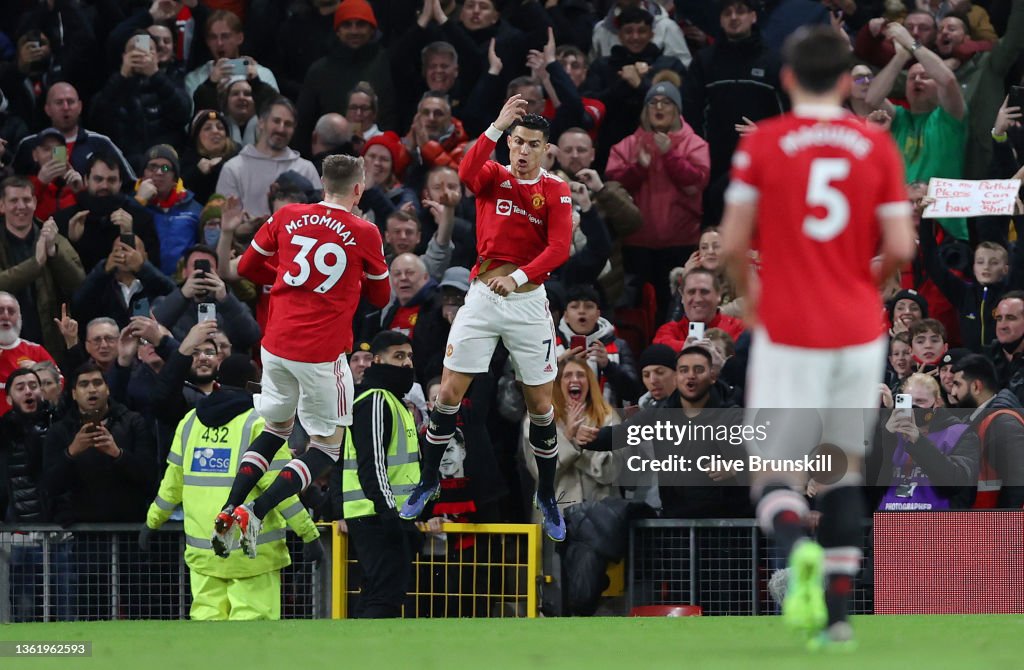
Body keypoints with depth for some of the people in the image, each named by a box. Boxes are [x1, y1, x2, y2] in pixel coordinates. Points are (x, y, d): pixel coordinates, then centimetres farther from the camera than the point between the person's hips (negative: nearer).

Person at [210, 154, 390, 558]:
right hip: (323, 353, -4)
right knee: (328, 444, 8)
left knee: (275, 429, 23)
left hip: (277, 343, 4)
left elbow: (247, 267, 14)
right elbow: (380, 297, 10)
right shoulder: (364, 233, -3)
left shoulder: (286, 218, 4)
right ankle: (256, 513, -9)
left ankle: (229, 511, 7)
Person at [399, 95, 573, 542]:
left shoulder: (556, 192, 1)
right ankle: (428, 483, 15)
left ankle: (546, 495, 20)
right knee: (449, 393, -1)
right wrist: (497, 126, -32)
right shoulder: (494, 177, 2)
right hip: (482, 298, 0)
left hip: (529, 301, 0)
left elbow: (559, 247, -12)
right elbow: (467, 173, -22)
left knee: (540, 404, 4)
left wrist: (519, 276, -26)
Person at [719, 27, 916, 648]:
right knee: (844, 468, 15)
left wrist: (749, 293, 15)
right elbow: (900, 248, -2)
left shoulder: (762, 144, -3)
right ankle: (837, 614, 10)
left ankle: (797, 549, -32)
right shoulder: (878, 147, 2)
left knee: (774, 473, 2)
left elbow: (732, 244, -5)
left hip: (787, 333, -2)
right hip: (860, 332, 2)